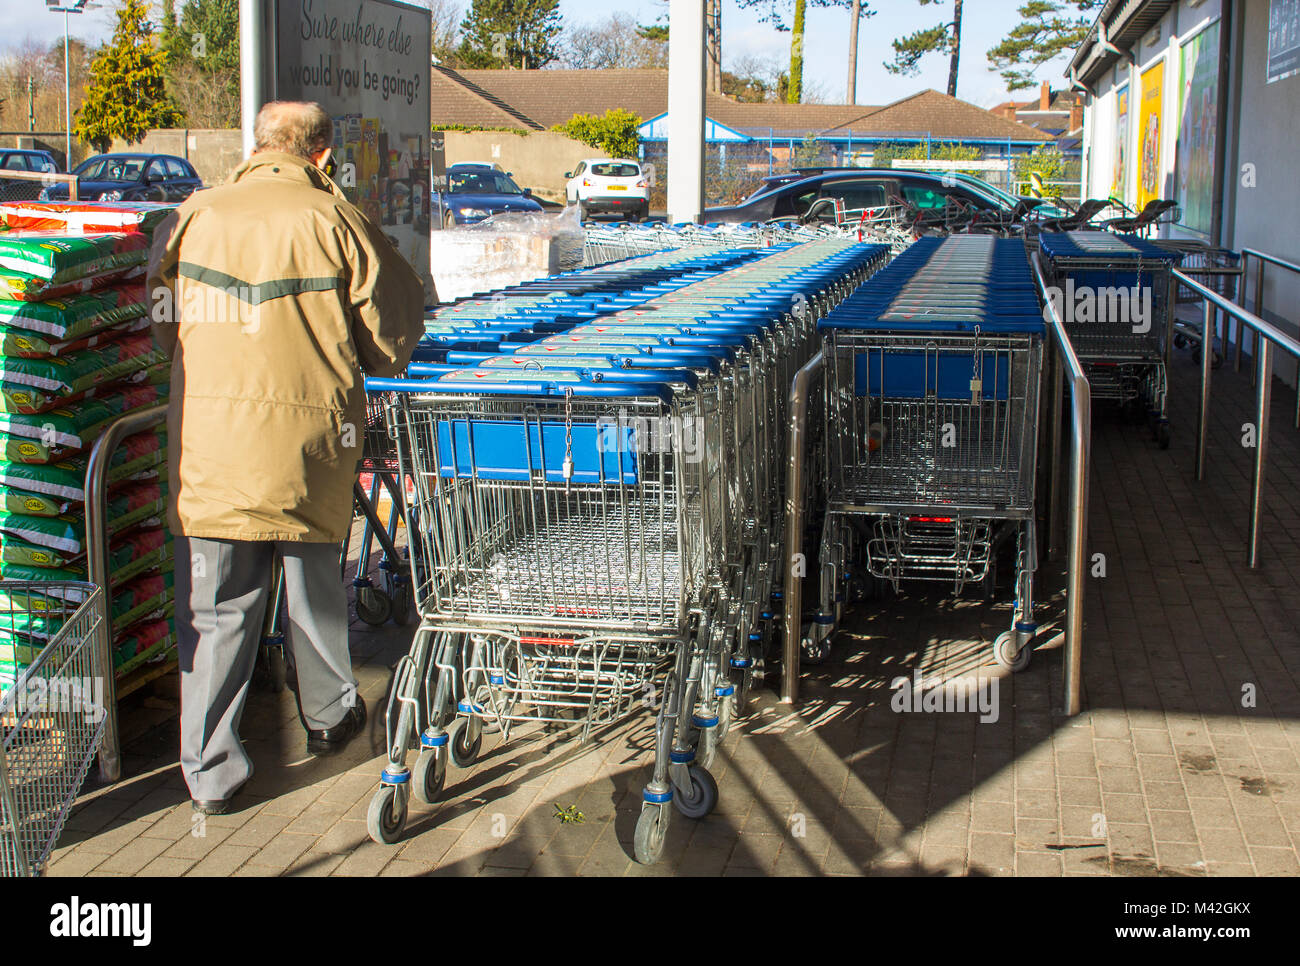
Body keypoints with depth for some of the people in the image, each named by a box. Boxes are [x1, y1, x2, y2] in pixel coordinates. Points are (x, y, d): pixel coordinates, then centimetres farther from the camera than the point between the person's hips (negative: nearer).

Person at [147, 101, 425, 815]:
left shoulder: (193, 216, 5)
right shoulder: (333, 221, -3)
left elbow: (164, 322, 14)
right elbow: (392, 332, 0)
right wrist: (362, 367, 22)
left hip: (207, 438, 2)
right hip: (308, 435, -1)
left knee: (214, 608, 7)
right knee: (314, 587, 18)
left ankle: (210, 772, 9)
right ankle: (329, 717, 38)